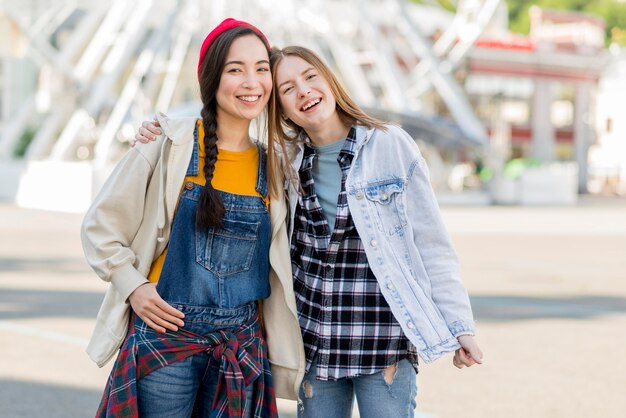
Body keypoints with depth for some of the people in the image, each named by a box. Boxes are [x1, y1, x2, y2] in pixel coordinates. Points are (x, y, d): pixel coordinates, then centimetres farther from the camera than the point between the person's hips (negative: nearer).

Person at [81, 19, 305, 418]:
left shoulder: (270, 166, 8)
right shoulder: (170, 145, -4)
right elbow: (101, 224, 2)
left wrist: (286, 354, 12)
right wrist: (132, 284, -10)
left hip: (242, 343, 4)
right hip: (166, 335, -4)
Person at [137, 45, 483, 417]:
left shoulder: (392, 146, -4)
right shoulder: (286, 161, 6)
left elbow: (431, 244, -1)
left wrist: (460, 325, -1)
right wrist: (164, 132, 2)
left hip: (385, 340, -4)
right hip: (316, 341, 4)